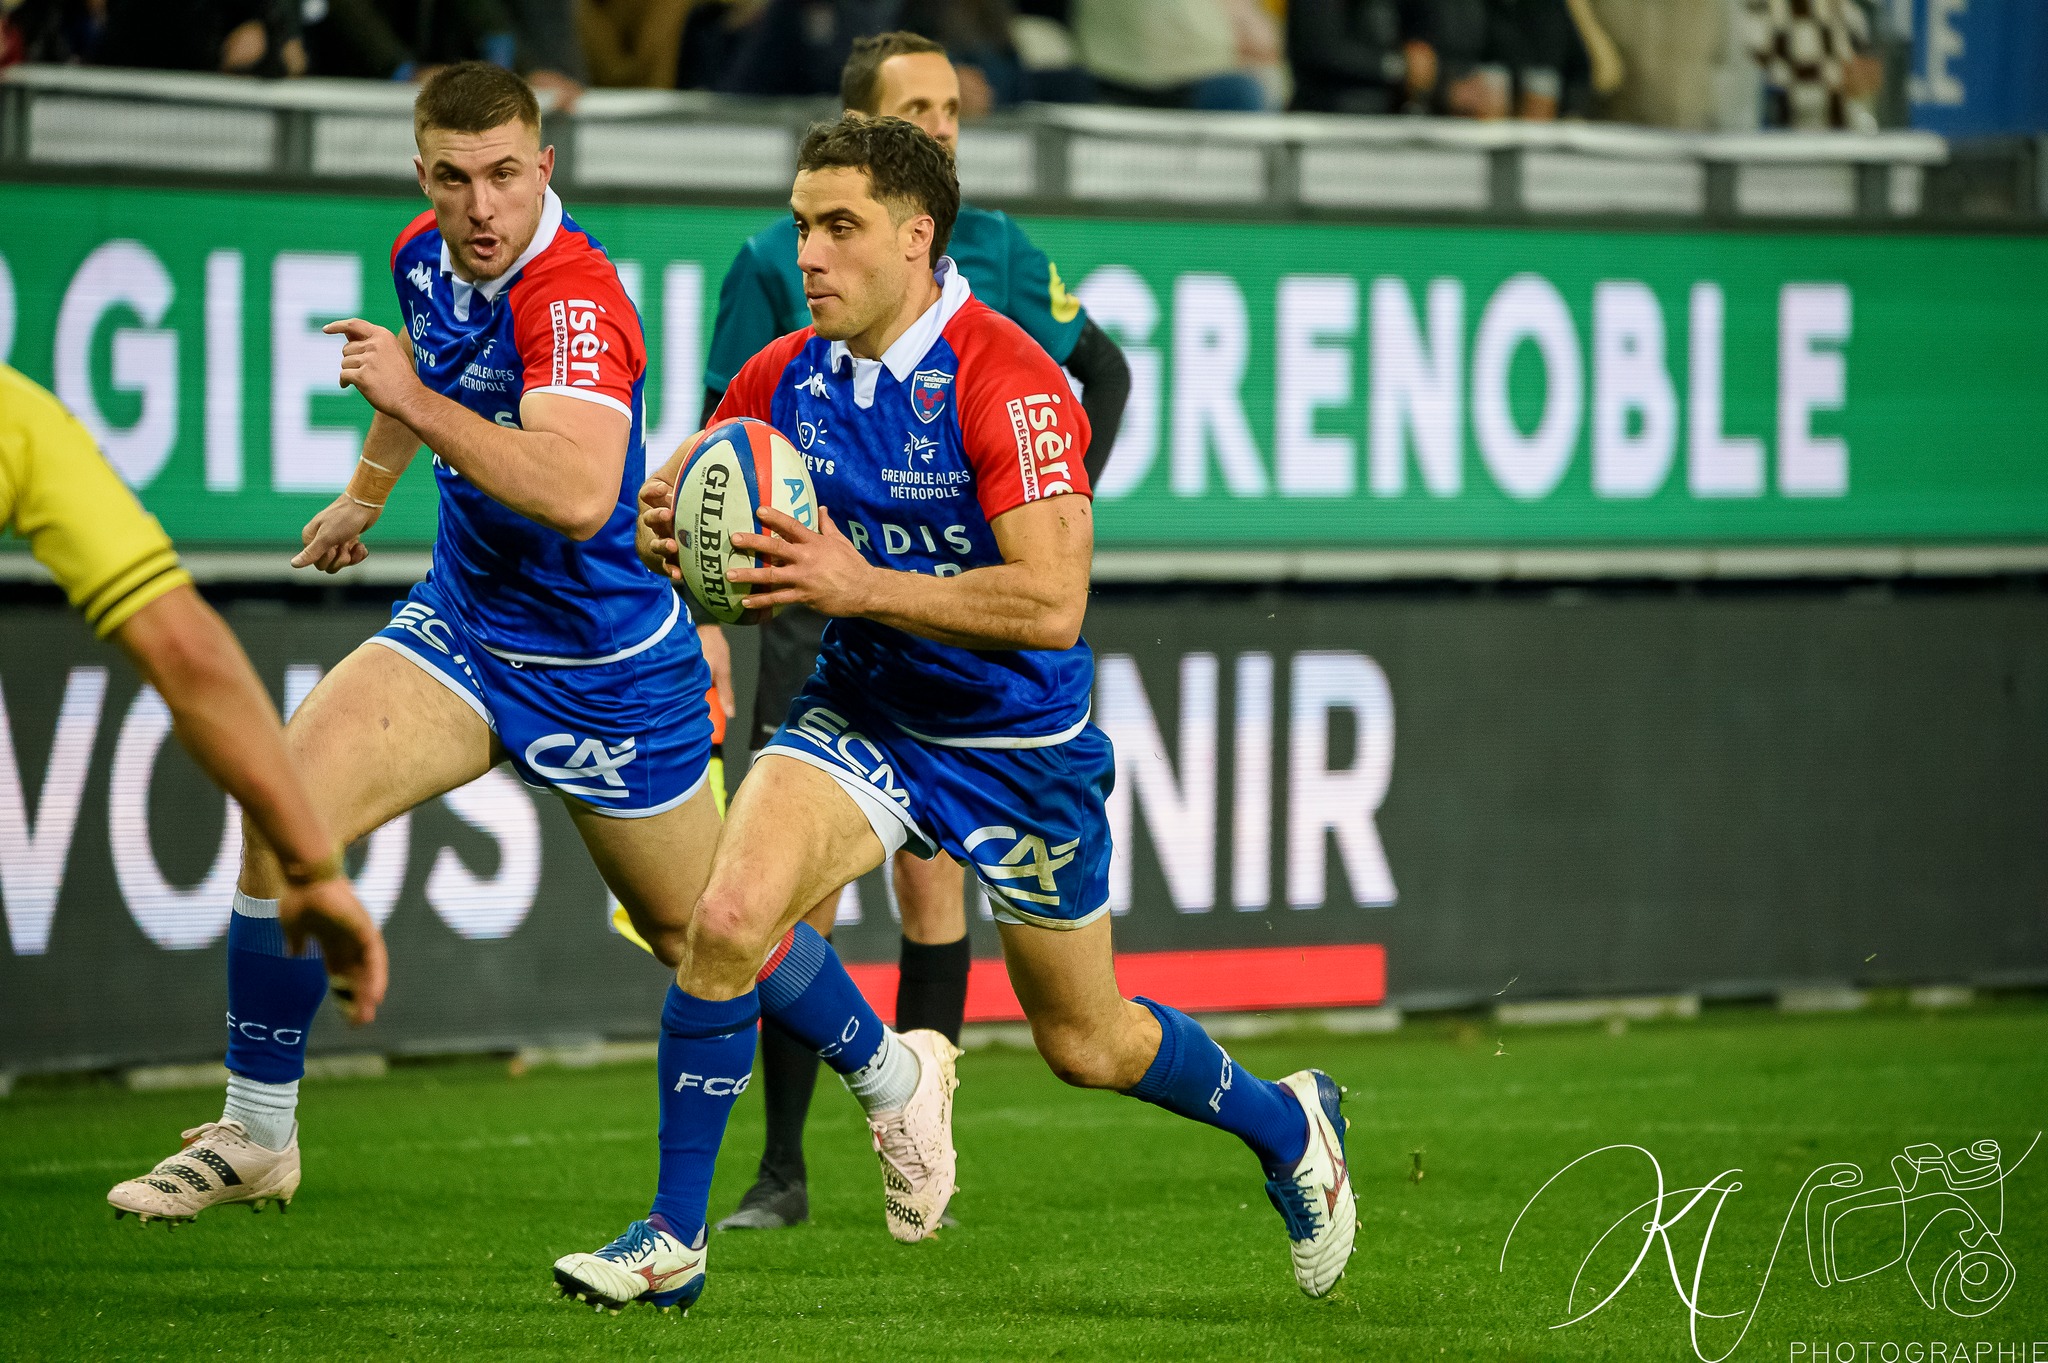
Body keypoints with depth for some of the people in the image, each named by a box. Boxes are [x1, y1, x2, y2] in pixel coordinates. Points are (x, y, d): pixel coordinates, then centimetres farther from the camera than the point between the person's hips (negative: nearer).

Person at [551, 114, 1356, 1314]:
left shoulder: (1007, 381, -24)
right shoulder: (790, 377, -6)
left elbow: (1052, 602, -32)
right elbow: (677, 492, 10)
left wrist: (860, 586, -37)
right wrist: (666, 525, -15)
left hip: (1019, 744, -4)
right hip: (860, 714, 4)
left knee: (1087, 1045, 12)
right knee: (730, 919, -23)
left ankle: (1287, 1125, 43)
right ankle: (672, 1238, -11)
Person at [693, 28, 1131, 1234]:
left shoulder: (995, 254, 2)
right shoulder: (778, 263, -1)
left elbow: (1105, 372, 18)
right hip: (818, 604, -1)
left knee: (933, 874, 0)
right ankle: (784, 1169, 0)